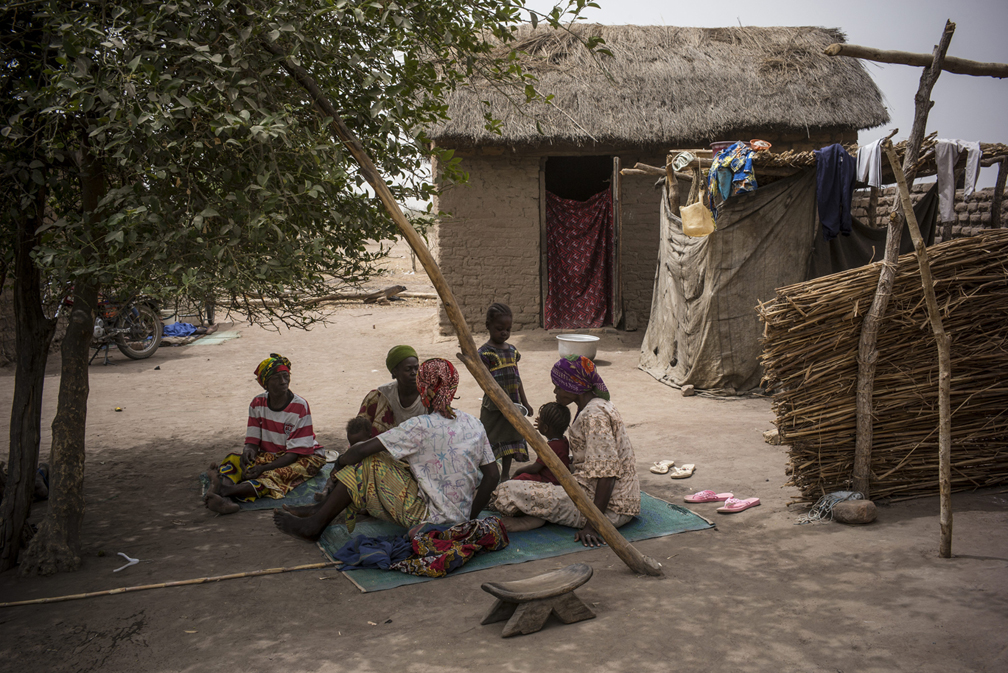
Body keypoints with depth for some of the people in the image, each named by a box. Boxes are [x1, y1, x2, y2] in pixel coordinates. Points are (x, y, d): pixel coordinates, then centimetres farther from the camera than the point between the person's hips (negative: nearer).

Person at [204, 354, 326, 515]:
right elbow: (252, 441, 1)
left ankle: (227, 490, -57)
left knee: (278, 474, -35)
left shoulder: (299, 406, -15)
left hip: (303, 458, -6)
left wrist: (264, 468, -29)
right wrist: (249, 451, -26)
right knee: (234, 459, -19)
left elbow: (295, 452, -17)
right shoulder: (258, 403, 1)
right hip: (269, 455, 6)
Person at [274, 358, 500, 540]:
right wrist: (470, 517, 11)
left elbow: (361, 450, -17)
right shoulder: (475, 425, 0)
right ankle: (323, 508, 26)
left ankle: (315, 523, 8)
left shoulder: (420, 427, -18)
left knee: (367, 464, -3)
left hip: (429, 517, -7)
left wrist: (340, 462, 4)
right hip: (460, 516, 8)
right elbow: (493, 476, 3)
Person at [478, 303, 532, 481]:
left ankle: (505, 476, 27)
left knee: (511, 442, 14)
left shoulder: (512, 350, 9)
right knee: (492, 444, -1)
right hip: (494, 406, -6)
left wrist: (525, 402, 17)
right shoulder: (485, 352, -12)